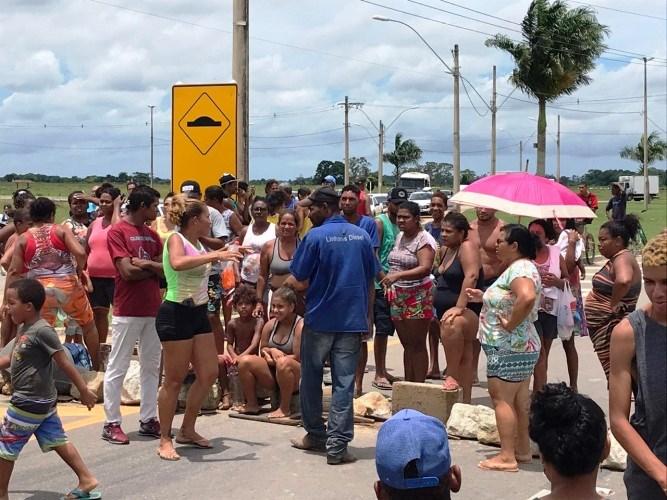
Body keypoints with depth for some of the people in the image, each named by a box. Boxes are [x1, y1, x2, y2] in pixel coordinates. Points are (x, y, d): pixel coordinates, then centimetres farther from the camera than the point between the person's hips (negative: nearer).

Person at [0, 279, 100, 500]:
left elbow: (64, 362, -19)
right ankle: (87, 480, 17)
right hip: (43, 401, 9)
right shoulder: (25, 328, 7)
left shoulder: (42, 331, -21)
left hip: (29, 403, -9)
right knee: (57, 441, 14)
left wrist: (84, 391, -16)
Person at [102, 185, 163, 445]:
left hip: (153, 309, 7)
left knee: (151, 367, 10)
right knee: (117, 368, 0)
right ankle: (112, 423, 5)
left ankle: (148, 419, 18)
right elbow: (128, 271, -16)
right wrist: (155, 268, -3)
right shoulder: (117, 232, -7)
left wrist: (145, 263, -11)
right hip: (127, 311, -7)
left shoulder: (152, 234, 14)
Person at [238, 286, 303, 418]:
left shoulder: (300, 325, -15)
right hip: (273, 376, 6)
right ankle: (252, 405, -1)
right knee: (244, 361, -14)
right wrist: (270, 351, -9)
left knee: (284, 362, -39)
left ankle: (285, 408, -23)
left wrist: (276, 357, -11)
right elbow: (262, 349, 14)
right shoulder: (271, 324, 4)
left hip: (297, 377, -6)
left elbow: (298, 358, -18)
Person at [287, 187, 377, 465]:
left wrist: (288, 281, 12)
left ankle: (316, 435, 25)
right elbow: (371, 280, 9)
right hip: (353, 320, 3)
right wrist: (365, 314, 18)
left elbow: (300, 282, -10)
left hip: (320, 319, -3)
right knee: (344, 384, 2)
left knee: (311, 379, 15)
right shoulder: (362, 236, 4)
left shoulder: (315, 236, -10)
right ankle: (337, 445, 0)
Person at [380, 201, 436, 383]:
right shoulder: (399, 237, 14)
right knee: (407, 345, 12)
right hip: (398, 296, 7)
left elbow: (425, 268, -24)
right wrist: (388, 281, 8)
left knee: (417, 344, -2)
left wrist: (397, 276, -31)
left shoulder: (424, 240, -12)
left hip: (418, 297, -7)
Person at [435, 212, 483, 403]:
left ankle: (452, 377, -33)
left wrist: (459, 307, -29)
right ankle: (465, 402, 10)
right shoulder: (446, 249, 16)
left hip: (467, 311, -9)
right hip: (445, 312, 9)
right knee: (463, 358, 8)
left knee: (453, 324, -39)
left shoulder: (467, 247, -10)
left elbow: (472, 276, -23)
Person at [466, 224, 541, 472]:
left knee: (502, 397, -7)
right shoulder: (521, 267, 16)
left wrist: (510, 324, -27)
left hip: (508, 349, -11)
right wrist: (484, 297, 16)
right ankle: (523, 450, 22)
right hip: (523, 346, 11)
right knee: (519, 399, 15)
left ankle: (507, 456, -6)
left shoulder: (519, 268, -18)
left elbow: (527, 298, -37)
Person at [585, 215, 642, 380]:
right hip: (605, 328, 10)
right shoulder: (616, 259, 11)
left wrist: (614, 304, -26)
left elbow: (623, 280, -41)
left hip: (612, 329, -10)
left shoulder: (623, 259, -19)